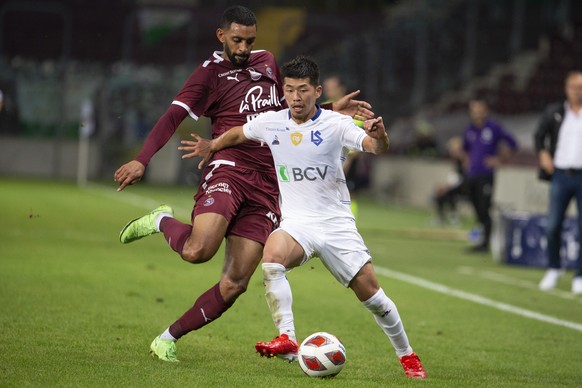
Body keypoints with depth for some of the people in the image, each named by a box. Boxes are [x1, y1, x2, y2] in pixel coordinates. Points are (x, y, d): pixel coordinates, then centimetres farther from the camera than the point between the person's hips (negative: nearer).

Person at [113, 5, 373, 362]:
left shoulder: (267, 62, 20)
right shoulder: (210, 73, 1)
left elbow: (288, 109, 36)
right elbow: (173, 117, -10)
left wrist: (332, 110, 24)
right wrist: (142, 160, -24)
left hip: (266, 185, 5)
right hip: (228, 170, -5)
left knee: (235, 284, -2)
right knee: (198, 250, -31)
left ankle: (168, 339, 11)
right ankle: (162, 221, 3)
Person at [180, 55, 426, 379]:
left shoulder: (336, 124, -8)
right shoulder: (271, 123, 2)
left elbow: (376, 148, -21)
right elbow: (240, 133, 24)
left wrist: (379, 137, -43)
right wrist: (212, 147, 35)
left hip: (336, 222, -2)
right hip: (296, 222, 2)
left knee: (371, 294, -5)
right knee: (272, 258, -31)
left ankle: (407, 355, 16)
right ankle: (287, 340, -34)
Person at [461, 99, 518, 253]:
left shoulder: (494, 128, -5)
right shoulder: (469, 130, 12)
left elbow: (512, 144, 1)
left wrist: (500, 159, -1)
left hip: (486, 175, -6)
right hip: (471, 175, 6)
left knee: (484, 209, -11)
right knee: (477, 210, 9)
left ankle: (486, 242, -9)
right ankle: (482, 241, 17)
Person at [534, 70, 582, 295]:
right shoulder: (555, 112, 8)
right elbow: (539, 135, 20)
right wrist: (543, 153, 4)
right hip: (560, 175, 2)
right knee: (552, 226, 0)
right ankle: (554, 269, 19)